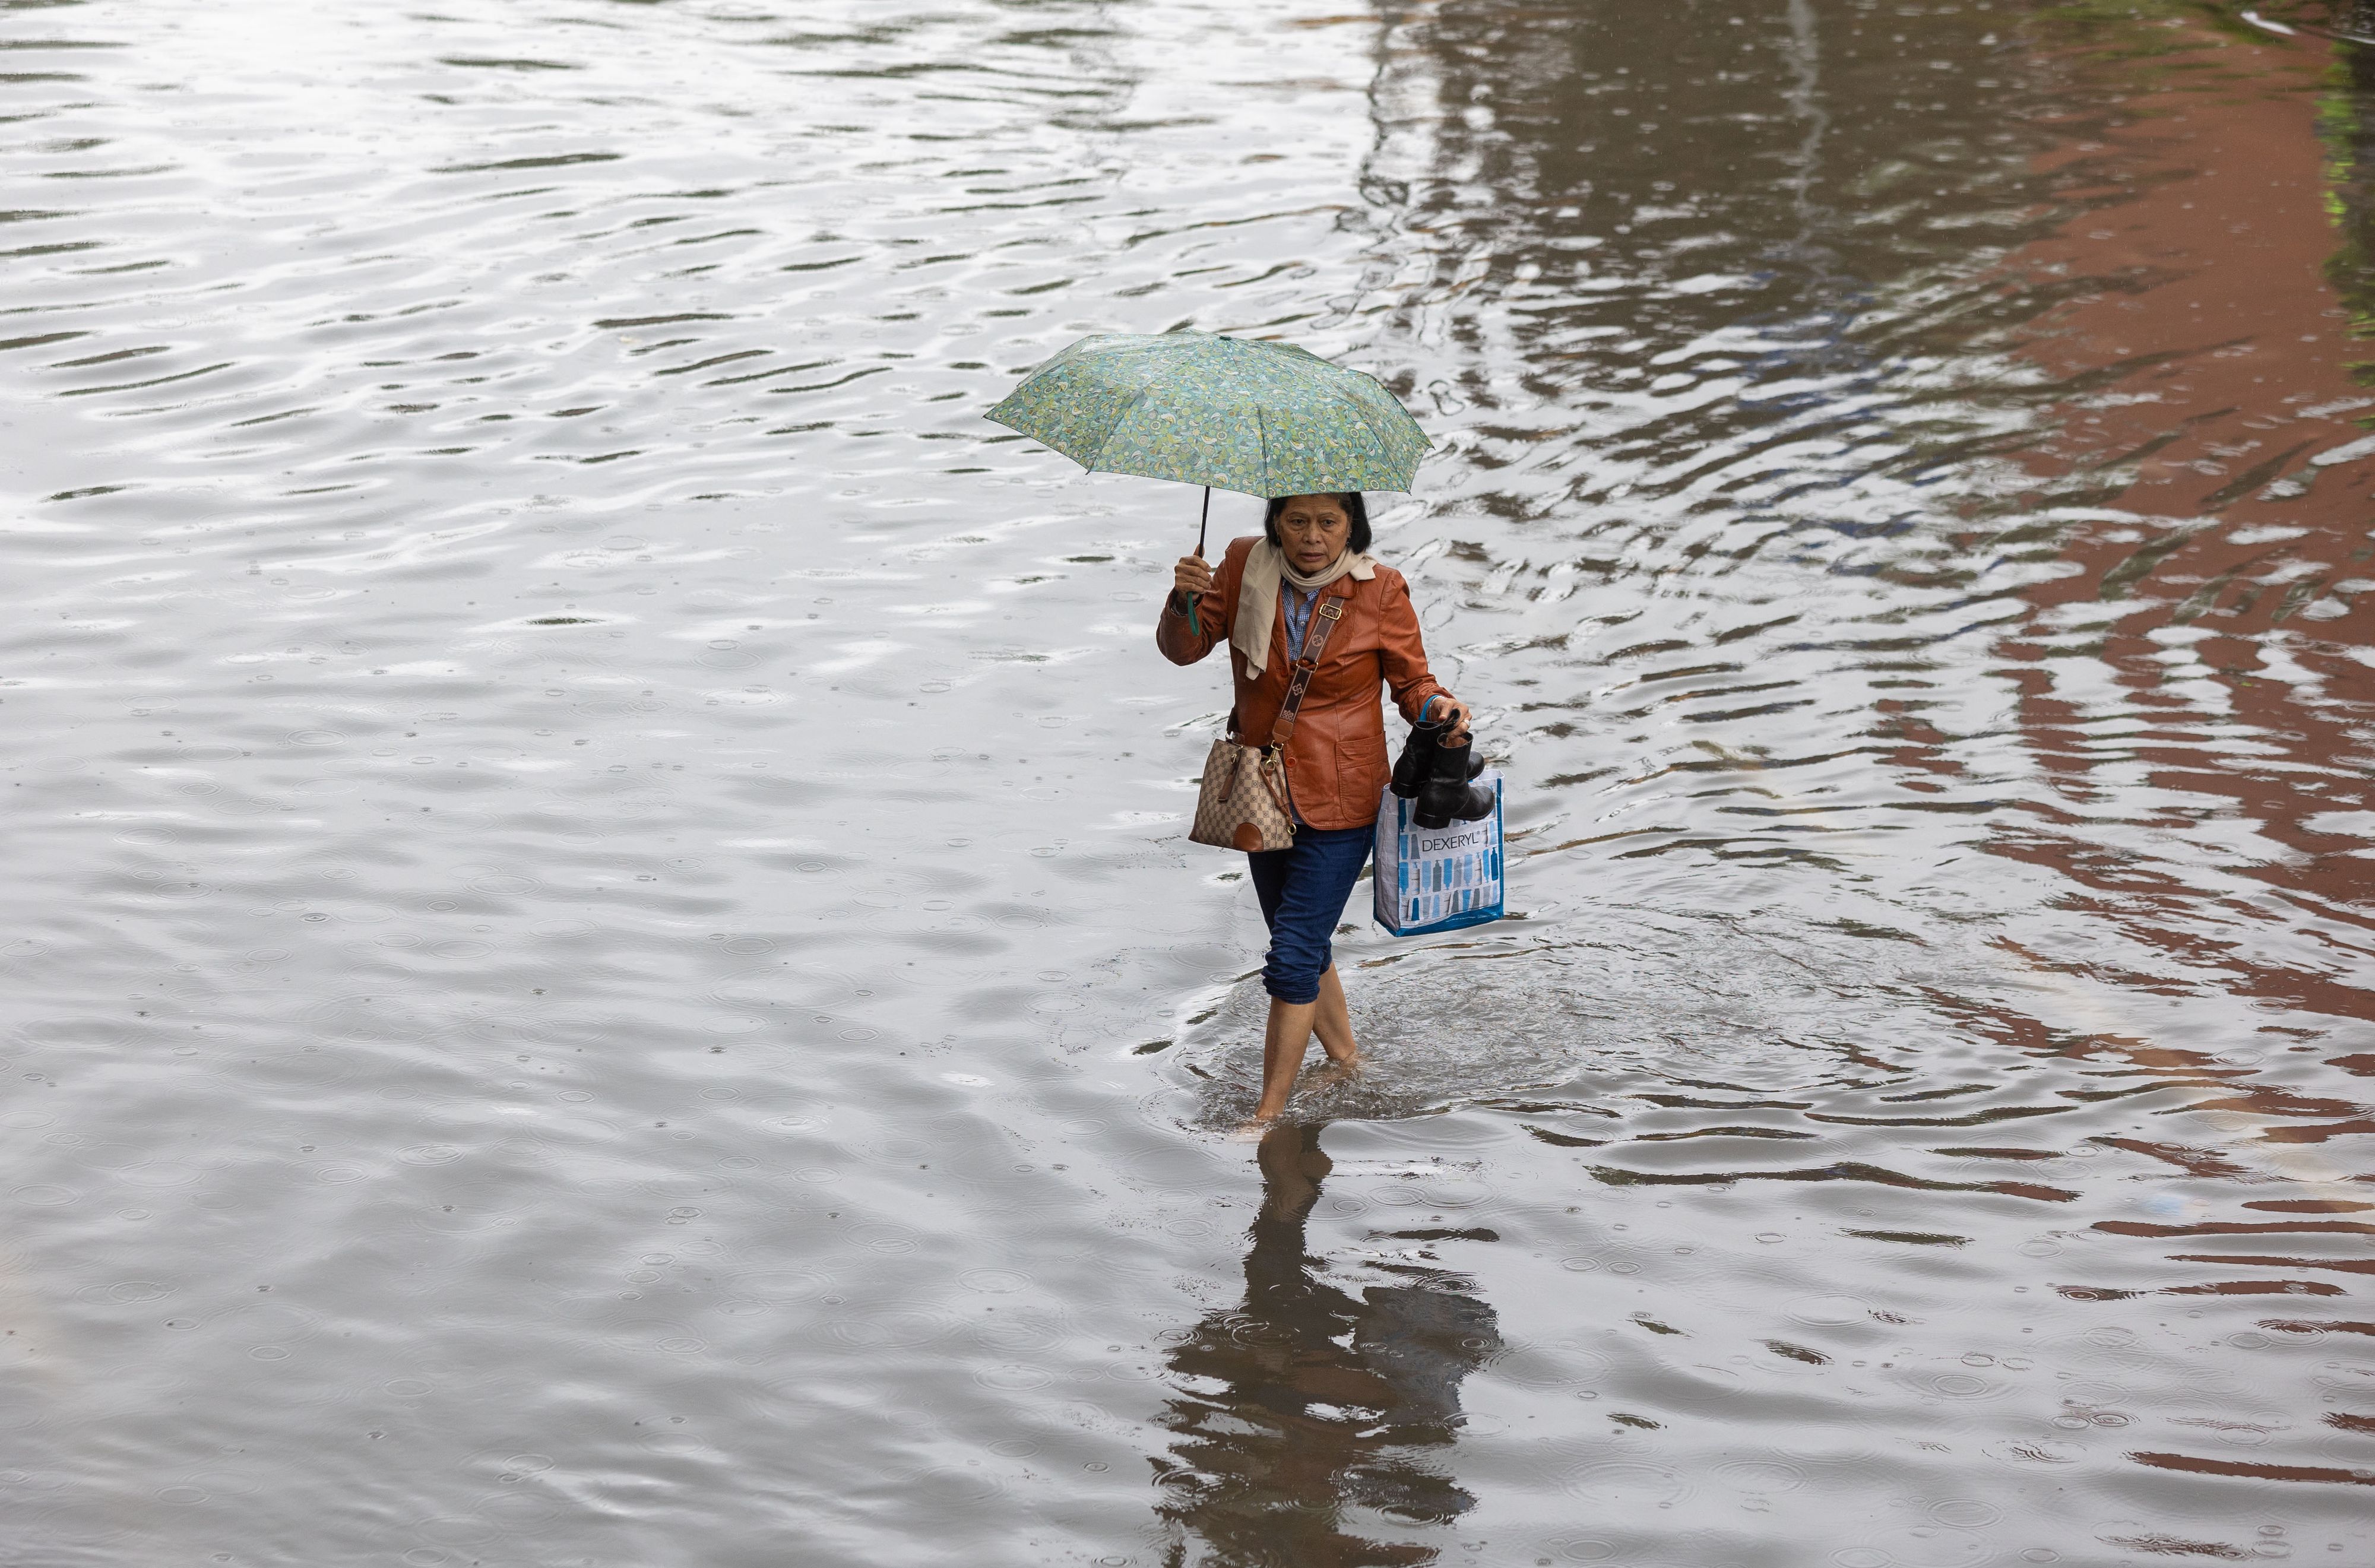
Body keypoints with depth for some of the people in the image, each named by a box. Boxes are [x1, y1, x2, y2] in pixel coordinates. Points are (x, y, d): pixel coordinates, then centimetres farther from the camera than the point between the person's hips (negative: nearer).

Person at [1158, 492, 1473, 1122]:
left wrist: (1439, 707, -25)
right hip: (1263, 791, 4)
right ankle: (1346, 1056, 41)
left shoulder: (1381, 591, -11)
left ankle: (1269, 1114, 0)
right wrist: (1184, 601, -23)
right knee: (1302, 942, 19)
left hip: (1340, 802, -4)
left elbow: (1411, 681, -2)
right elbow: (1183, 648, -1)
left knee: (1294, 951, -8)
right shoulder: (1244, 566, -5)